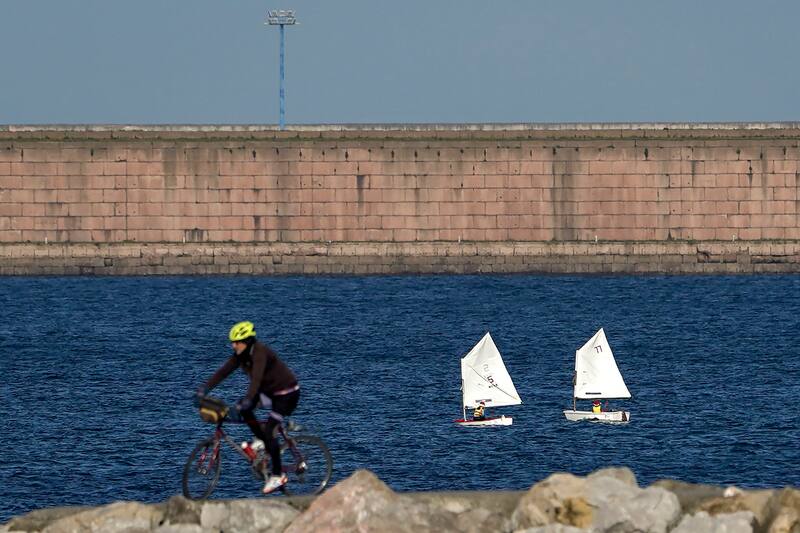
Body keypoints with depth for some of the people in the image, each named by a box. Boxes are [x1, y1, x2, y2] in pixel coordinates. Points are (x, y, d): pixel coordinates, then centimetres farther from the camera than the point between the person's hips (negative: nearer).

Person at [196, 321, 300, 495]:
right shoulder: (241, 355, -4)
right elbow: (225, 370, -8)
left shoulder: (260, 353, -29)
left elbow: (256, 378, -42)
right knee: (243, 409, -10)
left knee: (269, 431, -16)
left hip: (286, 394, -9)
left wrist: (247, 400, -54)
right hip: (268, 391, 9)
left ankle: (277, 476, -6)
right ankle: (265, 443, 6)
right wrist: (205, 387, -19)